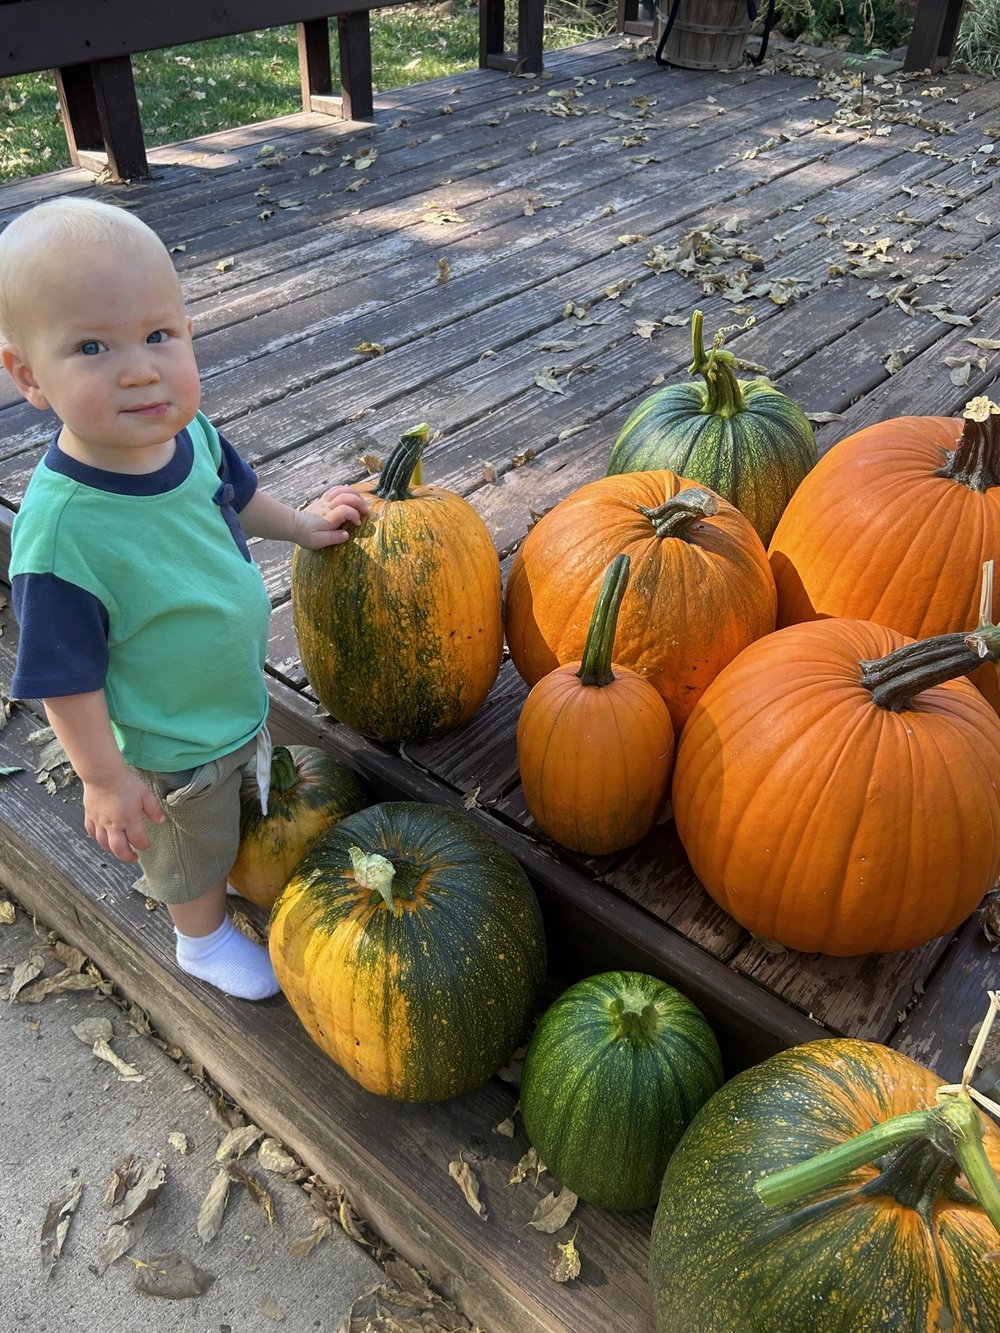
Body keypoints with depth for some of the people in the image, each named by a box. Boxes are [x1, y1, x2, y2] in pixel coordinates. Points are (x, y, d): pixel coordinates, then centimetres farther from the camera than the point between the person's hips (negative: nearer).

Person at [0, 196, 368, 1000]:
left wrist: (301, 525, 4)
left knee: (245, 804, 35)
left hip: (243, 688, 6)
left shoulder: (189, 432, -19)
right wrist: (105, 781, -19)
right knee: (194, 851, 24)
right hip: (170, 746, -6)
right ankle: (205, 939, 54)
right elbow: (67, 681, -27)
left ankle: (250, 868, 66)